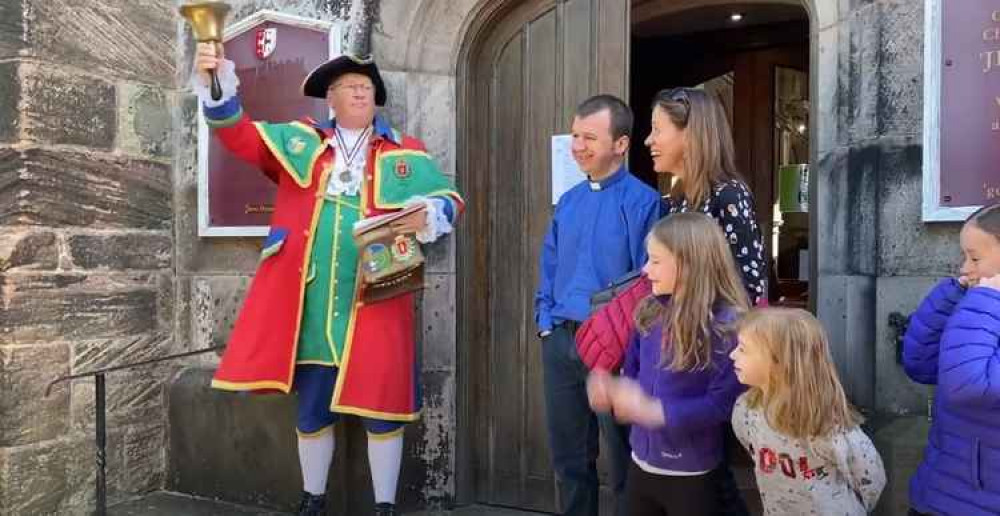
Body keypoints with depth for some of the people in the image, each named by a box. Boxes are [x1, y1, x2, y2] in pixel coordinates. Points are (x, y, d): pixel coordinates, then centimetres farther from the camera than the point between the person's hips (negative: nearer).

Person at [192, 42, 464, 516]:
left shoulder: (406, 154, 9)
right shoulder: (299, 142, 12)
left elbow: (449, 200, 8)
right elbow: (240, 135, 4)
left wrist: (426, 216, -14)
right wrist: (217, 88, -13)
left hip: (376, 301, -1)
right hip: (310, 303, 2)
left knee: (381, 406, 3)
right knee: (311, 409, 13)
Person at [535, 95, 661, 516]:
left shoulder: (641, 201, -10)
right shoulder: (568, 202, 10)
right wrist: (546, 320, 6)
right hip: (560, 342, 6)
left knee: (624, 461, 8)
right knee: (568, 456, 17)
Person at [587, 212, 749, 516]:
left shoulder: (727, 324, -18)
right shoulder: (650, 312, 0)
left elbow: (723, 403, -20)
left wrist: (654, 412, -26)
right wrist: (610, 390, -11)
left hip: (692, 476, -5)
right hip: (641, 465, 6)